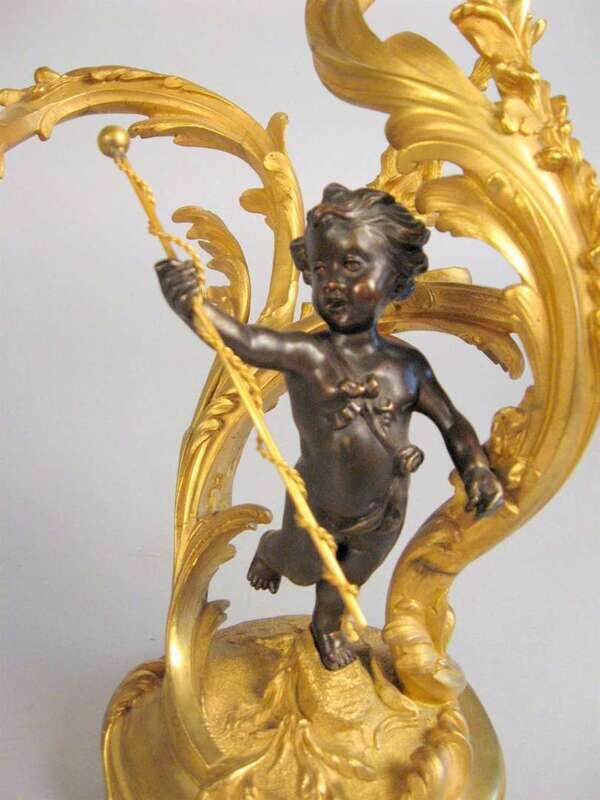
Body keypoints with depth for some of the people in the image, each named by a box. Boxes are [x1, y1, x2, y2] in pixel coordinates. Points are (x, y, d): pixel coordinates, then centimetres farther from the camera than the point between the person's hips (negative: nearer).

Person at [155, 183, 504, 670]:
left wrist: (477, 469, -17)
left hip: (383, 513, 3)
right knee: (301, 567, 28)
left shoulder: (407, 364, -15)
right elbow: (244, 340, -44)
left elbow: (452, 421, -4)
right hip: (317, 510, -3)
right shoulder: (306, 356, -27)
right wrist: (190, 303, -59)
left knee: (348, 579, 30)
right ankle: (271, 549, 64)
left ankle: (327, 625, 64)